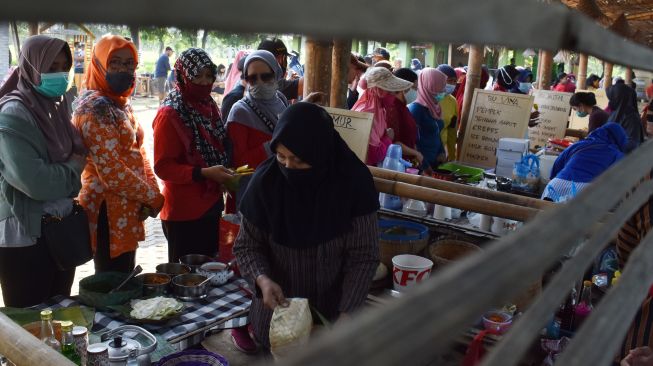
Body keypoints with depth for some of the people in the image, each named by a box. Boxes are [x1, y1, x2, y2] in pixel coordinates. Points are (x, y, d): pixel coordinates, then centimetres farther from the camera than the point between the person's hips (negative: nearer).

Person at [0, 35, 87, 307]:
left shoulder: (57, 106, 7)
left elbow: (76, 154, 16)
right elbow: (34, 181, -24)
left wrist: (74, 167, -5)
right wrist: (72, 169, -8)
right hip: (26, 236, -7)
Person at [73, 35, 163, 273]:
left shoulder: (122, 104, 13)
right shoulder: (95, 107, -16)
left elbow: (137, 152, 14)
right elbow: (111, 171, -22)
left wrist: (152, 191, -1)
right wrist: (153, 198, -12)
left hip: (126, 208, 9)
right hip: (108, 211, -9)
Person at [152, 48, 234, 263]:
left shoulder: (209, 106, 8)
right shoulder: (170, 114, -14)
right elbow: (162, 167, -16)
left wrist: (226, 174, 3)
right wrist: (204, 173, -25)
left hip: (212, 204, 7)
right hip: (184, 212, -7)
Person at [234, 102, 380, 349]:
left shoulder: (353, 182, -18)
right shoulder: (266, 180, -15)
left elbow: (364, 256, -14)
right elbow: (247, 246, -5)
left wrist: (346, 315, -23)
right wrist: (262, 279, -24)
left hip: (332, 313, -1)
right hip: (277, 309, 1)